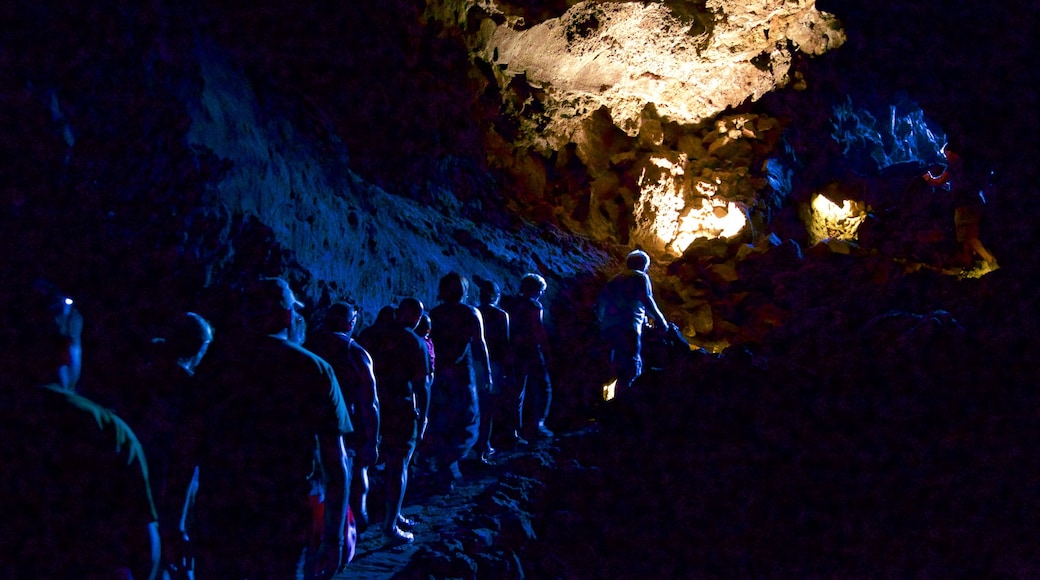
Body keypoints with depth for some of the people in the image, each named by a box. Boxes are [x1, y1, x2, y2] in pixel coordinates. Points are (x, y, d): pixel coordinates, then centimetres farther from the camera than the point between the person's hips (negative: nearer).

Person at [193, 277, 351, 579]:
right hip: (280, 530, -1)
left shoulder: (215, 358, 0)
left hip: (214, 521, 2)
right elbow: (336, 466, -6)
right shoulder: (315, 370, -5)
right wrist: (334, 539, 1)